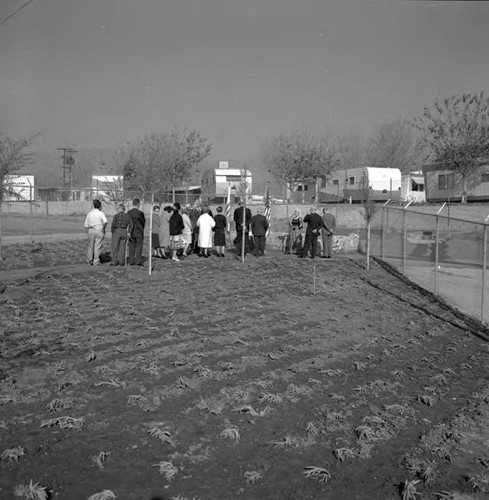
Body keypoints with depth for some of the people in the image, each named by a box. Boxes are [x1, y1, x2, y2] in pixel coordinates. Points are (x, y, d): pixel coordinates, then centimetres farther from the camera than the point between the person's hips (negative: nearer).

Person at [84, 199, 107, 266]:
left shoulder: (89, 213, 7)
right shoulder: (101, 213, -7)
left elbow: (86, 225, 10)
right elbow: (105, 222, -23)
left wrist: (87, 233, 17)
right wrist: (103, 228, -6)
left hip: (91, 230, 4)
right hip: (99, 231, -4)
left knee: (90, 246, 15)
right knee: (97, 246, 3)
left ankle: (89, 261, 20)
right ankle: (96, 262, 5)